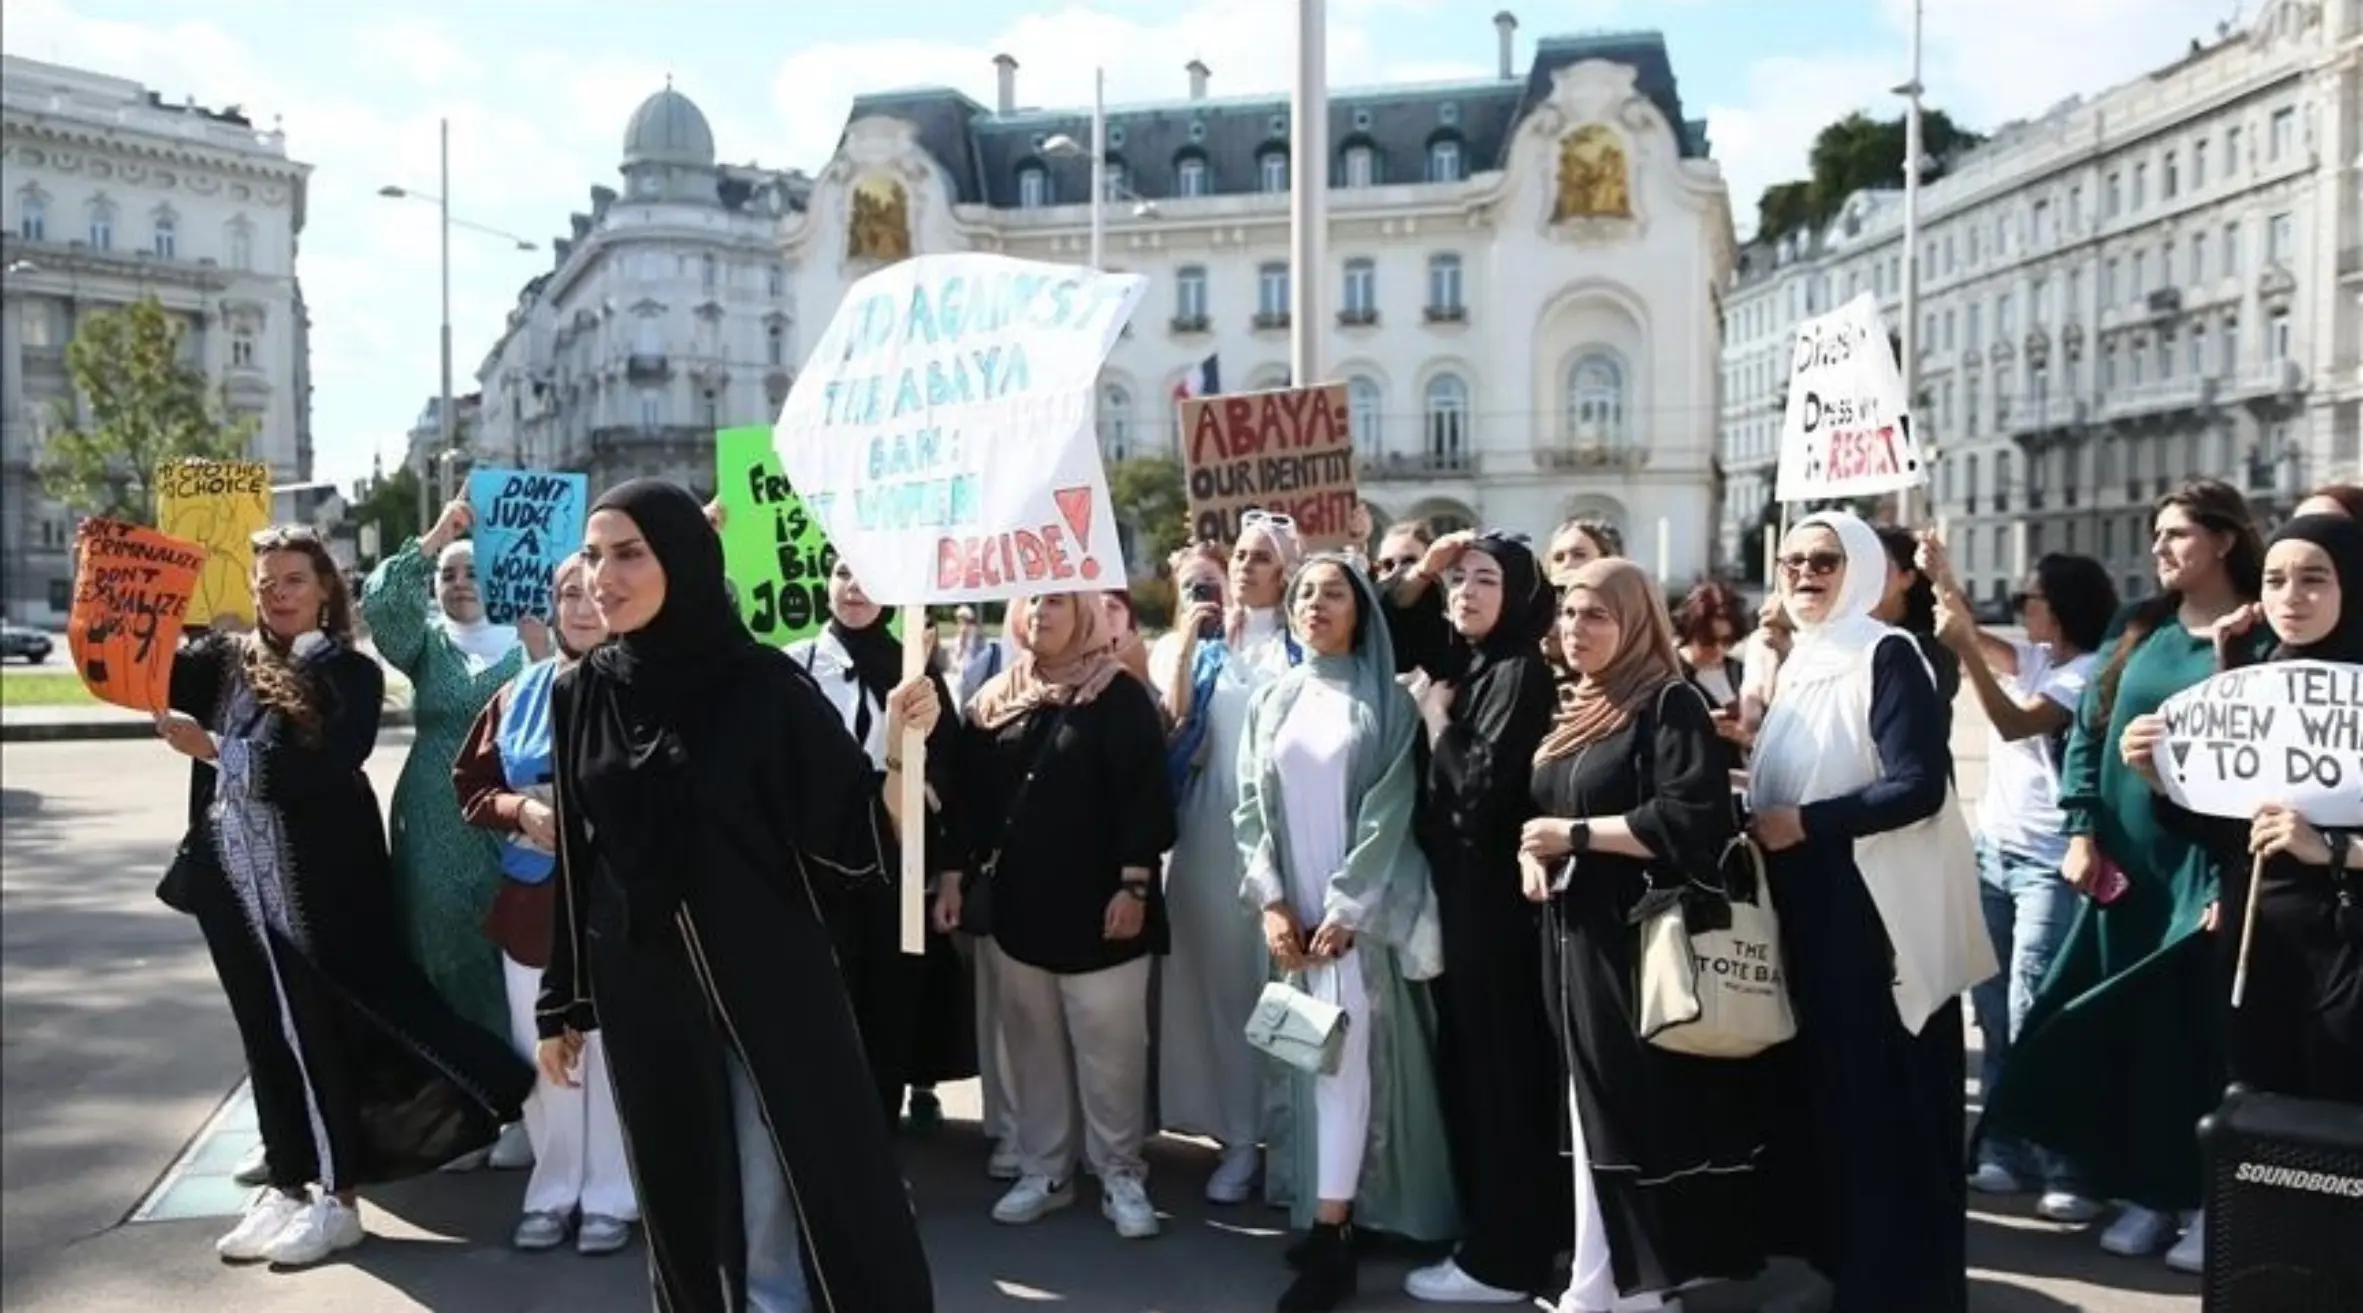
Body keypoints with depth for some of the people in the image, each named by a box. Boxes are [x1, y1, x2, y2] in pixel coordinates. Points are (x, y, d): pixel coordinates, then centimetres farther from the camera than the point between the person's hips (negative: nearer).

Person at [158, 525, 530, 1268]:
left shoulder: (351, 674, -5)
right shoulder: (227, 661, 10)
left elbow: (319, 774, -16)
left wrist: (215, 751, -15)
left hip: (316, 881, -5)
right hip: (235, 879, 5)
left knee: (324, 1027, -1)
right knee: (265, 1030, 12)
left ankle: (338, 1197, 9)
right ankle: (287, 1182, 24)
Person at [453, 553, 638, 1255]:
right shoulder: (520, 693, 8)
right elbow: (471, 784, 10)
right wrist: (521, 810, -9)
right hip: (531, 902, 4)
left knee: (612, 1050, 3)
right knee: (542, 1053, 11)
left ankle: (611, 1197, 16)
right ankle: (553, 1189, 25)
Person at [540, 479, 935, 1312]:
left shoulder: (762, 683, -9)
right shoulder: (581, 695, 2)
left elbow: (851, 834, -10)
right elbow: (575, 858, 8)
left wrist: (900, 751, -28)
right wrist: (560, 1003, 11)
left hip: (767, 982, -3)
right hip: (641, 992, 4)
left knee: (788, 1213, 1)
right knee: (686, 1209, 13)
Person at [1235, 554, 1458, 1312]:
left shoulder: (1385, 703, -1)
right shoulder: (1272, 702, 10)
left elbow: (1388, 813, -7)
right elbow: (1251, 807, 6)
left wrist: (1343, 911, -12)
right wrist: (1271, 902, -5)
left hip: (1358, 910, -4)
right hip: (1291, 910, 4)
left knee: (1345, 1058, -9)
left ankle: (1330, 1235, -8)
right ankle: (1321, 1206, 17)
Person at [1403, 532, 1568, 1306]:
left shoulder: (1520, 673, -13)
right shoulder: (1463, 667, 12)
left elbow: (1483, 788, -20)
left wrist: (1435, 718, -10)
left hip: (1497, 895, -9)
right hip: (1461, 891, 9)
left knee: (1502, 1067, -2)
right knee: (1469, 1063, 15)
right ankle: (1497, 1233, 28)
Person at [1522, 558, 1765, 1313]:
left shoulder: (1670, 705, -9)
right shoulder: (1567, 709, 16)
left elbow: (1690, 818, -21)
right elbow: (1540, 805, 27)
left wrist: (1577, 834, -17)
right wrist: (1532, 851, 5)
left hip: (1642, 939, -8)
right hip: (1576, 938, 8)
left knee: (1648, 1108, -2)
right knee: (1596, 1109, 11)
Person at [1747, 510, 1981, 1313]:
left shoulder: (1886, 655, -9)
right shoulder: (1796, 665, 15)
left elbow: (1920, 785, -19)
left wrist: (1805, 823, -17)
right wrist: (1756, 815, 4)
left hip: (1879, 911, -8)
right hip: (1808, 911, 8)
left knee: (1888, 1104, -3)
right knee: (1823, 1089, 13)